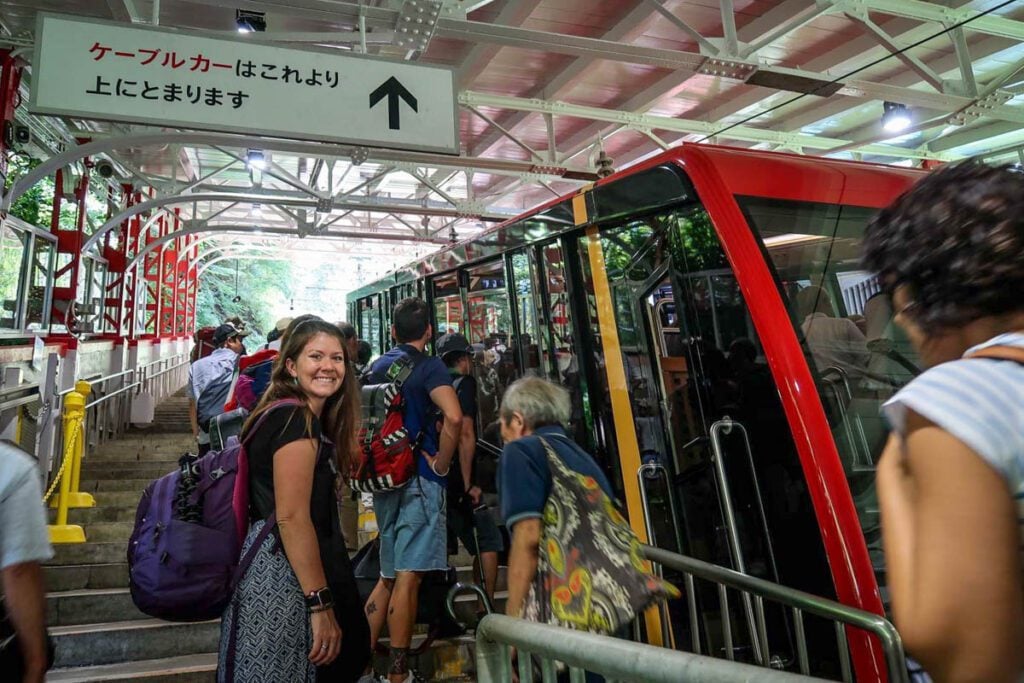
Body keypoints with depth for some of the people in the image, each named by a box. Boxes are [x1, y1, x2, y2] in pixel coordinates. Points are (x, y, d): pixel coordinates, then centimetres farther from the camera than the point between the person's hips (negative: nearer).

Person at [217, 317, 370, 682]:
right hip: (284, 577, -10)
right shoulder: (296, 419, -17)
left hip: (279, 569, 10)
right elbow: (292, 517, -24)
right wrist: (321, 605, -23)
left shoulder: (309, 418, 13)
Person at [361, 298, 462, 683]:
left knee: (388, 576, 18)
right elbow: (453, 417, -26)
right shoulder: (429, 366, -9)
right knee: (408, 577, -3)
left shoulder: (376, 368, 12)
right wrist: (441, 464, -14)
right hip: (418, 479, -7)